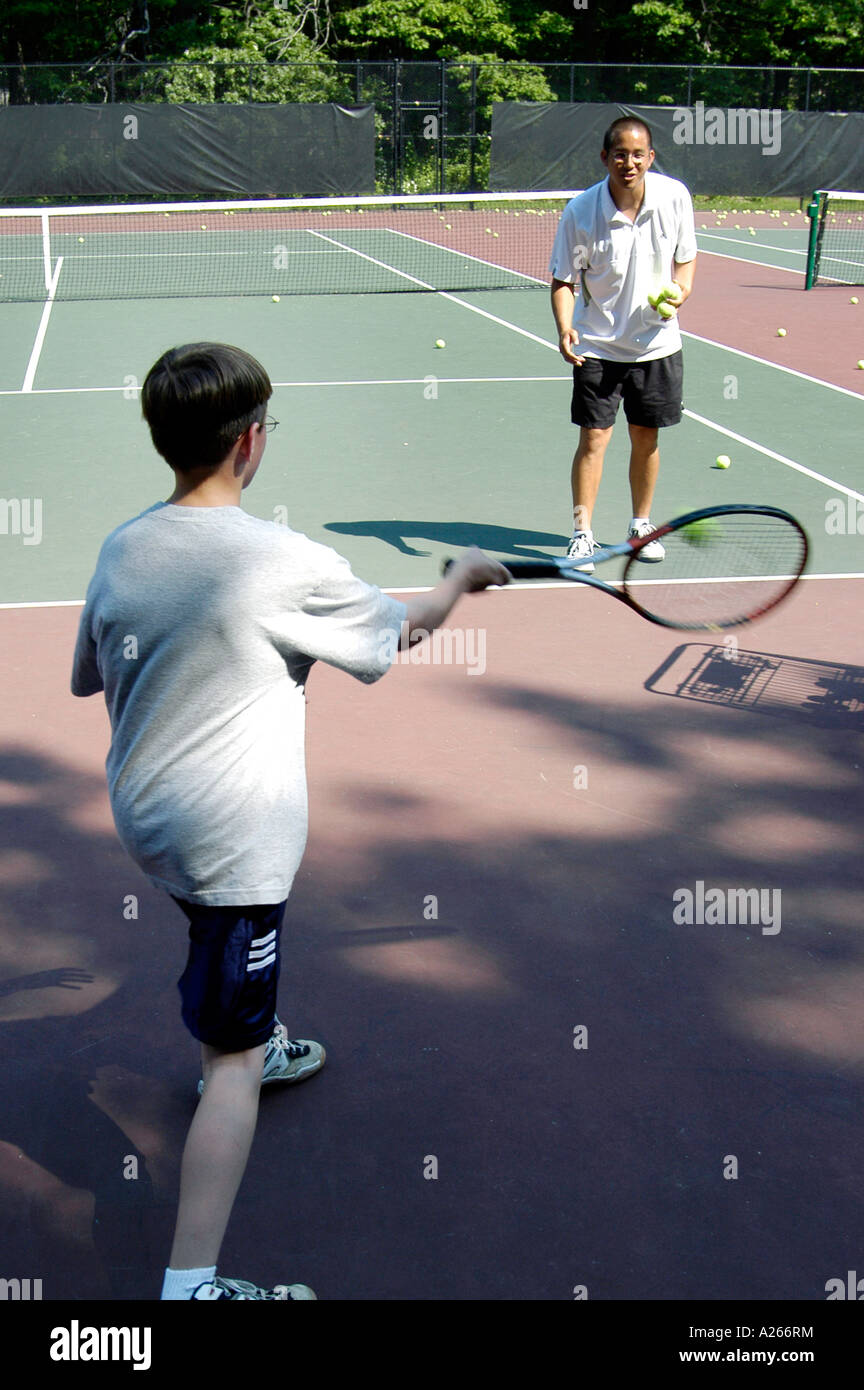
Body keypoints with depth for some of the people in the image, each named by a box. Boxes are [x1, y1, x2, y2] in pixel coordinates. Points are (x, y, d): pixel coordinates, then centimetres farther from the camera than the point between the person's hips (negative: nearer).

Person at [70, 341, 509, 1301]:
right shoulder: (284, 564, -21)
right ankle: (191, 1282, -2)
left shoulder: (121, 549, -2)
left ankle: (246, 1046, 61)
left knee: (223, 949, 36)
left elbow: (87, 678, 13)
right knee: (234, 1062, -2)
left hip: (143, 817, 8)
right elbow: (402, 630, -5)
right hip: (231, 843, -8)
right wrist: (463, 575, 14)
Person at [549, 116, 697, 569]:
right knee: (593, 438, -5)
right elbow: (563, 280, -10)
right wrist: (565, 328, -27)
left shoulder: (675, 196, -9)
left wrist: (681, 287, -13)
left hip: (656, 342, 2)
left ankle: (641, 525, 29)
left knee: (646, 437, 12)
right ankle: (582, 534, 6)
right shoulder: (580, 211, -16)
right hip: (597, 346, -2)